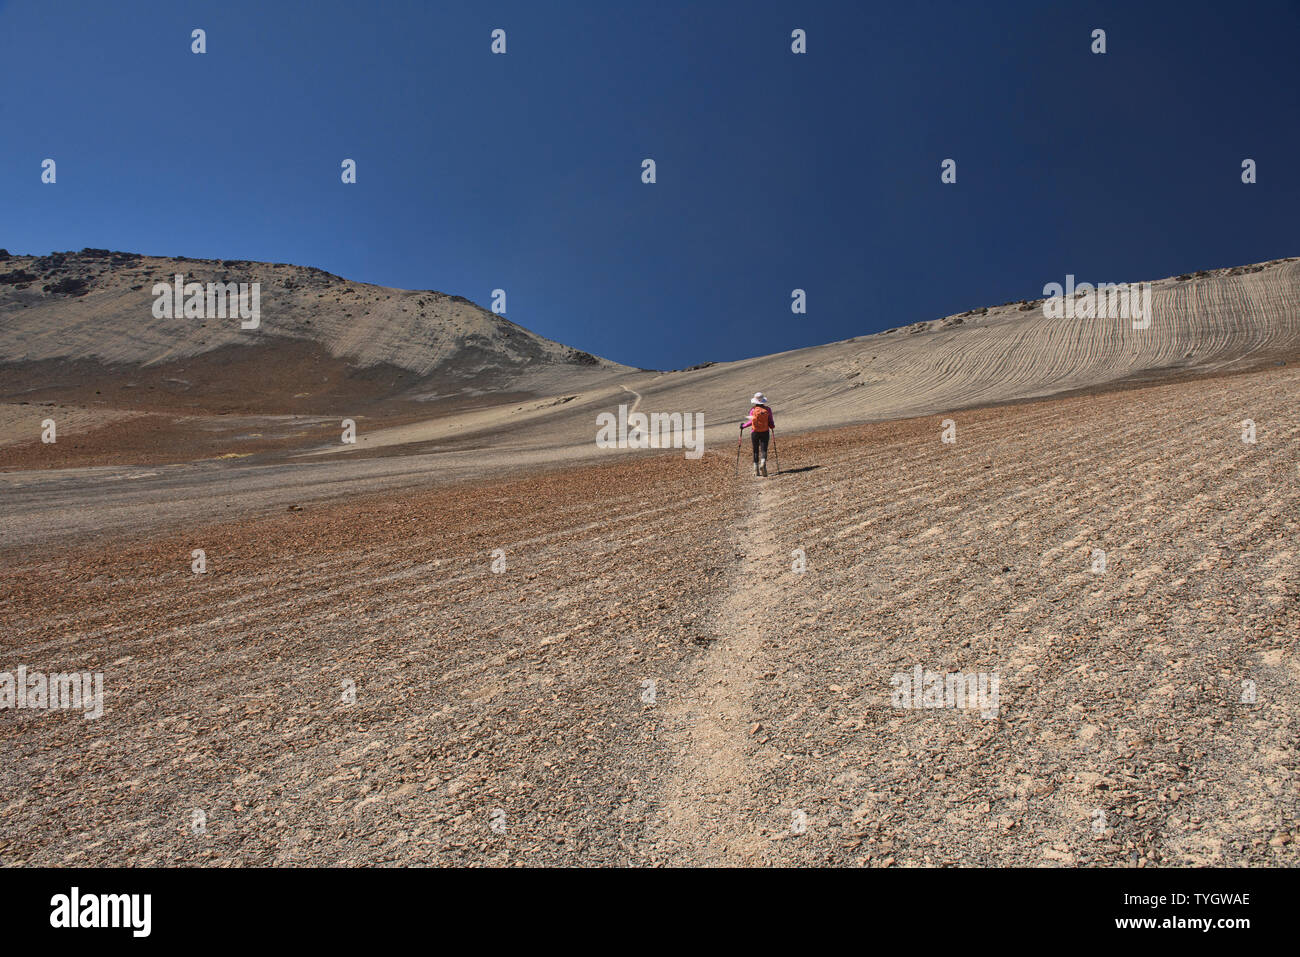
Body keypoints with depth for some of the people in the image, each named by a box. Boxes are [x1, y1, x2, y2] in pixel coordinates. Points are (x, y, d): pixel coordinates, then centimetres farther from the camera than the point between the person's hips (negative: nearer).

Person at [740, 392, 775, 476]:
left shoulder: (752, 410, -8)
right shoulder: (767, 409, -4)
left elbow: (751, 422, -9)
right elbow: (771, 422, -1)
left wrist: (743, 426, 7)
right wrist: (773, 426, 22)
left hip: (754, 432, 0)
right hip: (765, 433, 0)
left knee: (755, 451, 12)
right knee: (764, 450, 1)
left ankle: (756, 470, 14)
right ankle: (763, 463, -28)